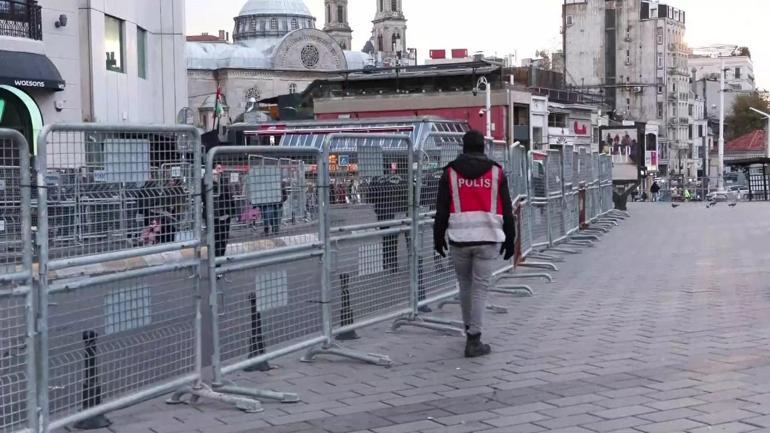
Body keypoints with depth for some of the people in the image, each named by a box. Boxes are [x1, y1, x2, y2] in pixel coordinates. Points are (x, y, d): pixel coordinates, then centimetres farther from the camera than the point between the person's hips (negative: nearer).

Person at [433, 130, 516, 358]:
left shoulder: (450, 172, 4)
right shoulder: (496, 171, 4)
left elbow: (441, 209, 3)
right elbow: (506, 209, 5)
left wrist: (439, 237, 12)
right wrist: (509, 239, 12)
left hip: (459, 239, 1)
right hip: (488, 238, -1)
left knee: (465, 284, 18)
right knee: (480, 288, 1)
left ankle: (470, 328, 31)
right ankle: (473, 340, -1)